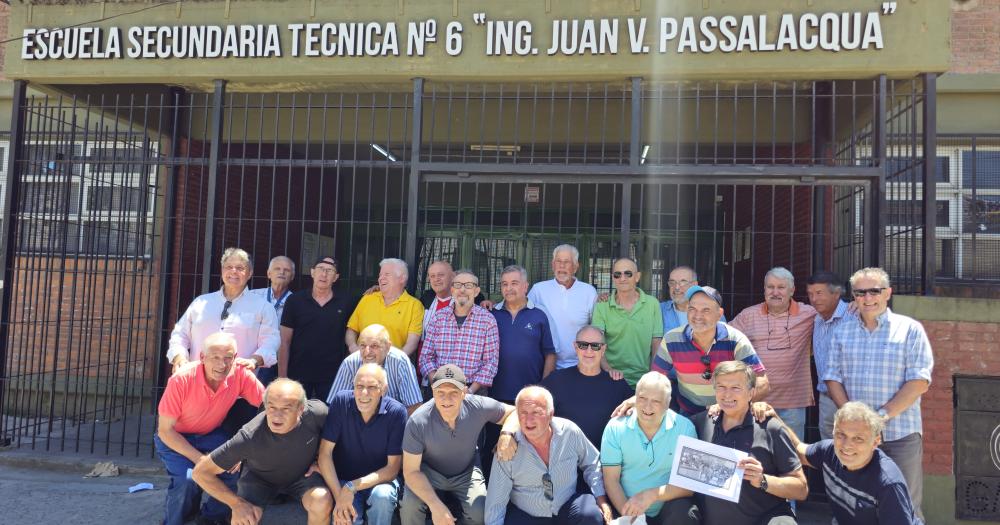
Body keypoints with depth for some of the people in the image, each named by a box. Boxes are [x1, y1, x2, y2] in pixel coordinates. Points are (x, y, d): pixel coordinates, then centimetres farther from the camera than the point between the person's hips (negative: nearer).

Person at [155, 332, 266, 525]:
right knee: (188, 478, -27)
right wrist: (198, 458, -27)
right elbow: (165, 431, -19)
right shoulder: (181, 380, -29)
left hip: (211, 435, 3)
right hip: (174, 438, -3)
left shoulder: (241, 375, -23)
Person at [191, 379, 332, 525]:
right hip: (259, 478, -1)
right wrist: (237, 503, -29)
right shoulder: (250, 437, -35)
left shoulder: (316, 412, -32)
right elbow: (201, 472, -25)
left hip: (302, 474, 1)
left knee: (322, 503, -28)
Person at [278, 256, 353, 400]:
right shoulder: (295, 301, 0)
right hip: (298, 376, 0)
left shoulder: (344, 304, 2)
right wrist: (282, 377, -4)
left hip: (332, 377, 0)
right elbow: (285, 342, 0)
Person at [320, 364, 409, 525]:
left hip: (380, 479, 0)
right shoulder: (340, 402, -15)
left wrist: (352, 487, -26)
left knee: (382, 496, -33)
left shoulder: (397, 412, -17)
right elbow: (325, 454, -12)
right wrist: (339, 497, -21)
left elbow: (392, 469, -15)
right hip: (343, 479, 1)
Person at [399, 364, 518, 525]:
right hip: (428, 472, -1)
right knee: (410, 505, -29)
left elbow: (513, 412, -6)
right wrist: (435, 505, -31)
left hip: (466, 472, 2)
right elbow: (411, 471, -20)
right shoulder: (418, 422, -28)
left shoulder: (479, 407, -24)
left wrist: (507, 434, -29)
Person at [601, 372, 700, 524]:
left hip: (669, 507, 0)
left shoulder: (684, 428, -8)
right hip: (627, 508, 1)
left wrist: (651, 495, -23)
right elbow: (611, 480, -4)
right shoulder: (615, 427, -6)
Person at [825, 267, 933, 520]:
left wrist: (884, 414, -15)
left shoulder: (910, 329, 0)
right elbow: (833, 377, 6)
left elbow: (920, 382, -8)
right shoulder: (842, 332, 9)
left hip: (900, 433, -3)